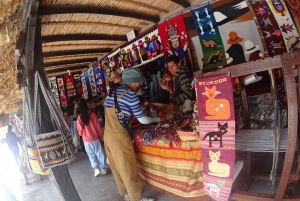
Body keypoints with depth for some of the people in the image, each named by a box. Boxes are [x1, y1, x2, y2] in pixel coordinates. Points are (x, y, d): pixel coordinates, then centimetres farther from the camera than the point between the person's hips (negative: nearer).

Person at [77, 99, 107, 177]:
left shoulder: (79, 118, -9)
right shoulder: (92, 114, -10)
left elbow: (80, 131, -2)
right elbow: (98, 127, -5)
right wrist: (101, 137, 5)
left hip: (86, 140, 0)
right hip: (95, 138, 0)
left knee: (91, 154, 14)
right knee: (100, 153, 11)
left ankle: (96, 169, 8)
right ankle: (103, 168, 18)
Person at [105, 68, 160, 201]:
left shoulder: (111, 93, 10)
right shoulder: (130, 95, -14)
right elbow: (142, 120, -10)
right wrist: (158, 119, 7)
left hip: (108, 135, 8)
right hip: (119, 136, -8)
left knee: (117, 168, 20)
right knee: (128, 170, 7)